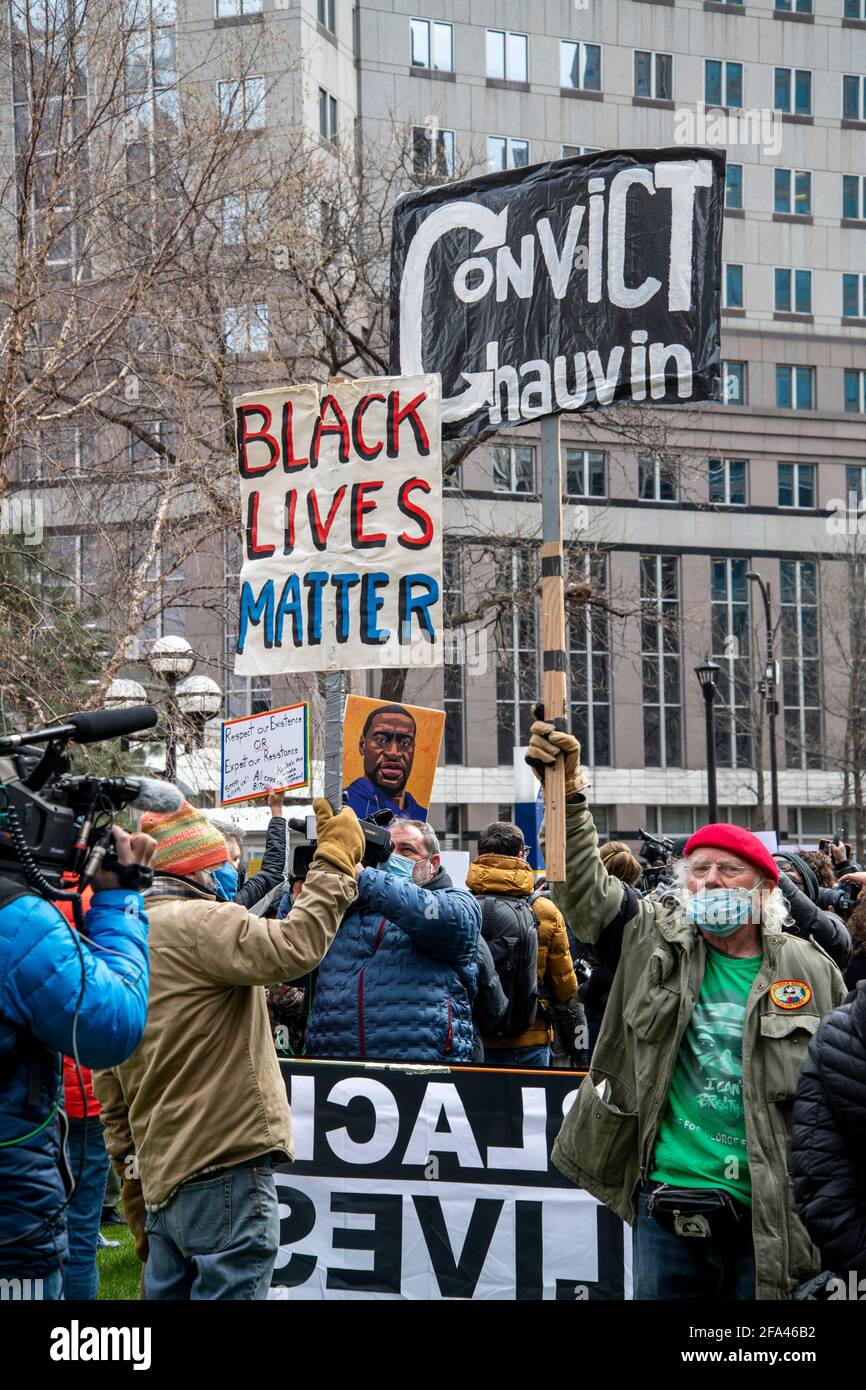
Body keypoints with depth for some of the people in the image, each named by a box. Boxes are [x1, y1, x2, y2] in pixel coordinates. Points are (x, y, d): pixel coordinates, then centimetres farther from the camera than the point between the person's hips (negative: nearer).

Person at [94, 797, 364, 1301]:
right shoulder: (196, 923, -10)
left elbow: (111, 1091, 21)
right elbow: (295, 947, -27)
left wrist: (136, 1189, 24)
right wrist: (336, 860, -14)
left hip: (164, 1179, 9)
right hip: (226, 1169, -9)